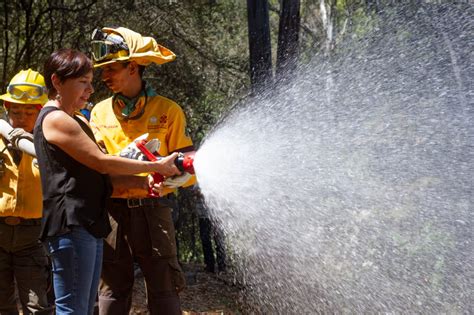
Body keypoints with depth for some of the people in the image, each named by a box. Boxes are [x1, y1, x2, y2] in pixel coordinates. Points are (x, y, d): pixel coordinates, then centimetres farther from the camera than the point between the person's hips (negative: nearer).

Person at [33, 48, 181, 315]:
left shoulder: (79, 122, 23)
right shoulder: (54, 119, -8)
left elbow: (102, 177, 17)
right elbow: (101, 161, -12)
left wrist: (142, 182, -1)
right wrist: (157, 166, -7)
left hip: (91, 225, 10)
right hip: (70, 224, -10)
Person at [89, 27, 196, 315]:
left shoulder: (168, 111, 2)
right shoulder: (100, 112, 13)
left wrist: (175, 176, -21)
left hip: (153, 211, -3)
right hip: (112, 212, 3)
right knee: (112, 291, 6)